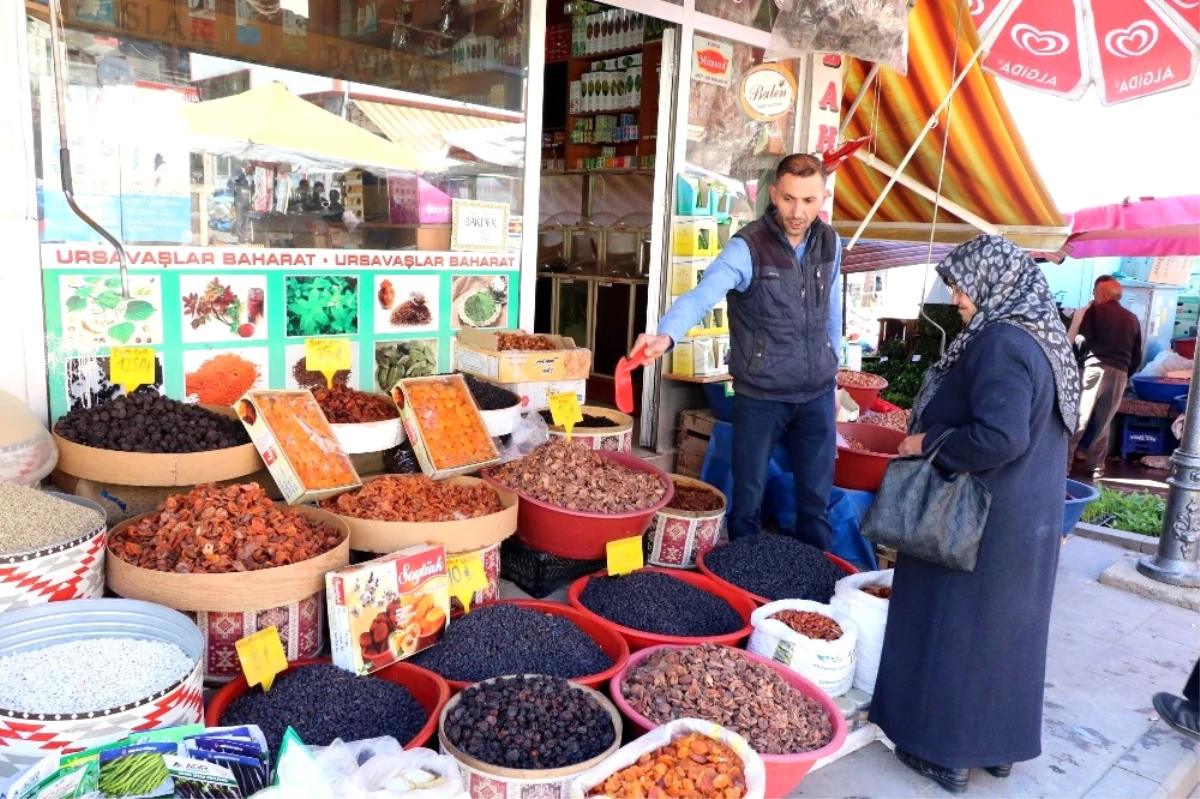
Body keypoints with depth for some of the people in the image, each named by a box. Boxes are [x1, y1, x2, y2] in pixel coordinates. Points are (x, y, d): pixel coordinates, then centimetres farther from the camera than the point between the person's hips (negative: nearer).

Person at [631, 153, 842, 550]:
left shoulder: (830, 243, 1)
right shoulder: (747, 246, -16)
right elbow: (702, 295, -31)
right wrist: (666, 334, -49)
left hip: (817, 393, 4)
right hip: (761, 395, -4)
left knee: (817, 498, 15)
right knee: (748, 496, 9)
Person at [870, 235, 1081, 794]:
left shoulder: (1001, 341, -22)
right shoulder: (1043, 335, 8)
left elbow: (1000, 436, -30)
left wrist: (928, 444, -17)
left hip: (983, 517, -9)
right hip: (1033, 513, 9)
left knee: (955, 626, 5)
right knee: (1007, 626, 19)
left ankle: (946, 753, 18)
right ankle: (1000, 744, 34)